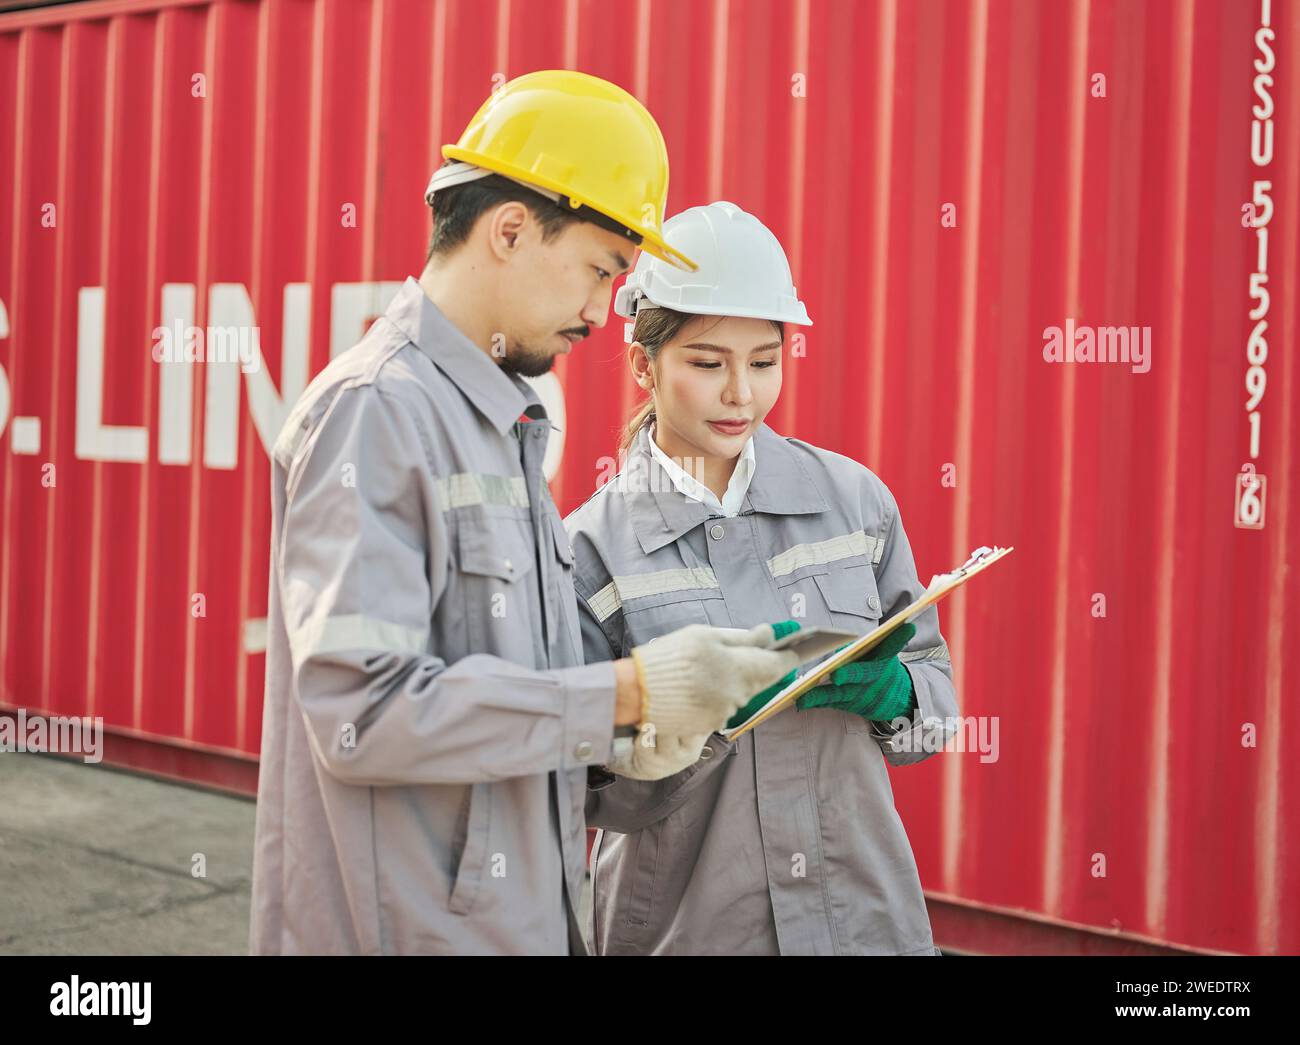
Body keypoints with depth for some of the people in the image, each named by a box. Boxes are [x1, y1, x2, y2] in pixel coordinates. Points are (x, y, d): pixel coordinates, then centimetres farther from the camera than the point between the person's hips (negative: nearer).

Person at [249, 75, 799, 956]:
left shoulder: (502, 421, 14)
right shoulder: (374, 408, -15)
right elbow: (362, 709, -24)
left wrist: (609, 739, -1)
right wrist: (626, 694, -21)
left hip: (521, 915, 9)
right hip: (412, 925, -9)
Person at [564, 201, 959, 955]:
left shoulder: (854, 498, 1)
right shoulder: (592, 547, -6)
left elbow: (936, 699, 7)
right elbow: (597, 793, -8)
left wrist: (888, 692, -13)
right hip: (686, 923, -2)